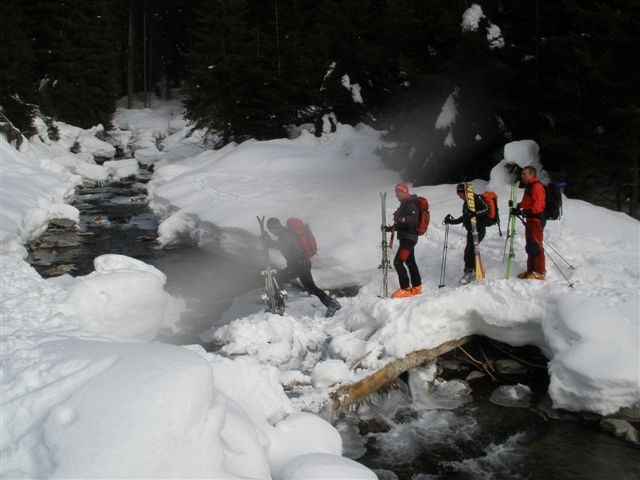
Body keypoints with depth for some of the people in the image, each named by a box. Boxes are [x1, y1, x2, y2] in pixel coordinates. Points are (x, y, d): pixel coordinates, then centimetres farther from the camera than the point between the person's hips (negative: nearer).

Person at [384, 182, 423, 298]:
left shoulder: (411, 204, -15)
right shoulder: (405, 204, 16)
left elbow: (413, 220, -27)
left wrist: (402, 219, -42)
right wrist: (391, 228, 20)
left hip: (409, 237, -11)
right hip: (406, 237, 11)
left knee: (398, 262, -15)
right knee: (410, 262, 16)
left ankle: (405, 289, -13)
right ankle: (416, 287, 25)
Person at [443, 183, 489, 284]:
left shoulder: (476, 198, -10)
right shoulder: (466, 203, 17)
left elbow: (486, 209, -24)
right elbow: (464, 218, 23)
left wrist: (473, 214, -34)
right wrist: (451, 221, 19)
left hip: (479, 229, -9)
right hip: (471, 230, 9)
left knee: (469, 250, -15)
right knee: (470, 250, 7)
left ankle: (469, 272, -12)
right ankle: (477, 272, 16)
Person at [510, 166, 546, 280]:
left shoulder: (537, 187, -15)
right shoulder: (529, 187, 17)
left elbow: (537, 206, -24)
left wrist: (523, 212, -33)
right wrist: (517, 206, 13)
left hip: (537, 220, -10)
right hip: (530, 220, 10)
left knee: (535, 246, -8)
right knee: (530, 246, 14)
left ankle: (540, 272, -3)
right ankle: (531, 270, 22)